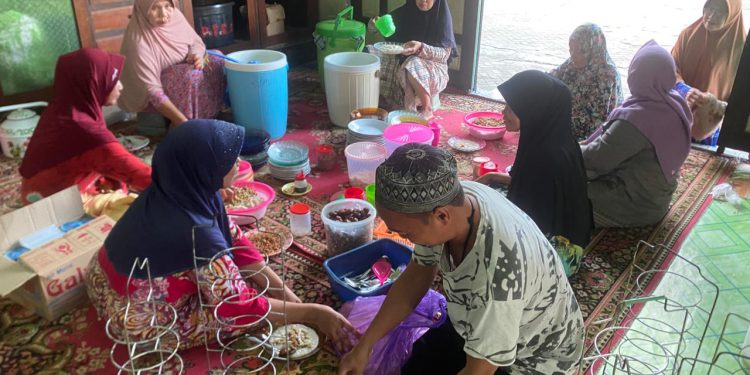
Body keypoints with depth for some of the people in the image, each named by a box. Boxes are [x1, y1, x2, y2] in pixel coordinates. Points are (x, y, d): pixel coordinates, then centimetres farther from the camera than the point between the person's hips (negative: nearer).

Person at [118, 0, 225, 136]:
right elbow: (153, 91, -34)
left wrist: (197, 55, -19)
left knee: (217, 62, -8)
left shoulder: (175, 16, -12)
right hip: (150, 99, -7)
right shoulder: (139, 41, -30)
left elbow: (196, 42, 6)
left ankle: (207, 114, -2)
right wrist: (183, 122, -41)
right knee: (192, 76, -30)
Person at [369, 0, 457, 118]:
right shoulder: (406, 12, 2)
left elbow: (445, 53, -15)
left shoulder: (442, 17, -9)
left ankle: (427, 109, -22)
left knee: (413, 66, -39)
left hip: (432, 65, -4)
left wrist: (421, 48, -32)